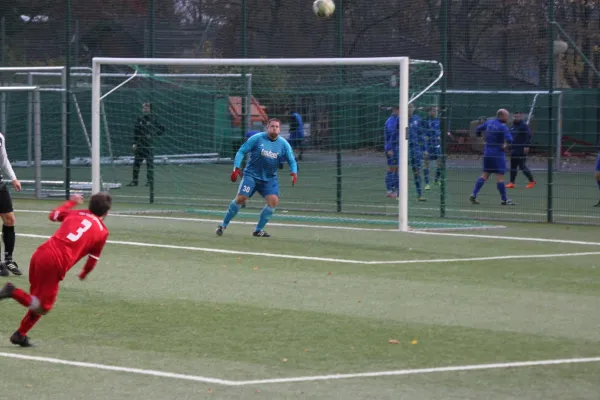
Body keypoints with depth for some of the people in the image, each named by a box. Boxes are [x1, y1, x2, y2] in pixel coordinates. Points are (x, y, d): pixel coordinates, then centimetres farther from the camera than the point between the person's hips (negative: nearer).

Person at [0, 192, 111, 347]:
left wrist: (71, 202, 51)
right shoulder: (102, 231, 8)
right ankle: (14, 292, -15)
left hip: (40, 253, 6)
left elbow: (53, 215, 37)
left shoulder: (76, 214, 19)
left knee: (38, 303, 24)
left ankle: (20, 335, 23)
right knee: (43, 308, 5)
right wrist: (83, 274, 35)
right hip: (55, 264, -6)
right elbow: (92, 260, 14)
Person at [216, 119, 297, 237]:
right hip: (251, 175, -3)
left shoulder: (284, 144, 0)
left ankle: (259, 230, 0)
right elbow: (241, 151, -4)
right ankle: (223, 225, 1)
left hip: (269, 178, 3)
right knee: (241, 198, -15)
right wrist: (236, 168, -14)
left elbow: (291, 161, 2)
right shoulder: (257, 138, -7)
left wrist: (294, 173, -19)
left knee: (274, 200, -15)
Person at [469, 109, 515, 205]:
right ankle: (504, 200, 2)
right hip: (498, 153, -7)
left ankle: (474, 195, 7)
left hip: (487, 153, 7)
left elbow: (477, 129, 18)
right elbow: (510, 140, -23)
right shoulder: (502, 127, -15)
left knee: (485, 175, 13)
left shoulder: (489, 122, 6)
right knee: (500, 176, -3)